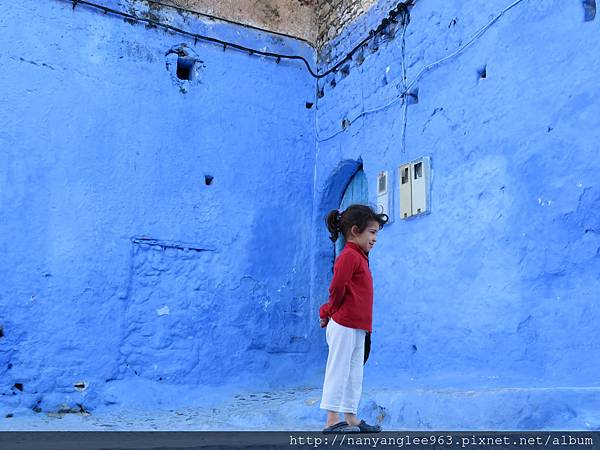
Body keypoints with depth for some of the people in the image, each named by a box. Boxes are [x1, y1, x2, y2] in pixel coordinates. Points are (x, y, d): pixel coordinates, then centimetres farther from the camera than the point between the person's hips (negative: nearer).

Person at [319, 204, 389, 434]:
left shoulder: (358, 256, 19)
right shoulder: (350, 255, -13)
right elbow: (337, 288, -19)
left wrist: (328, 311, 11)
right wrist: (331, 312, -4)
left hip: (357, 328, 10)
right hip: (344, 325, -10)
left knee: (354, 373, 13)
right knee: (338, 370, -3)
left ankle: (351, 419, 20)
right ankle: (332, 420, 3)